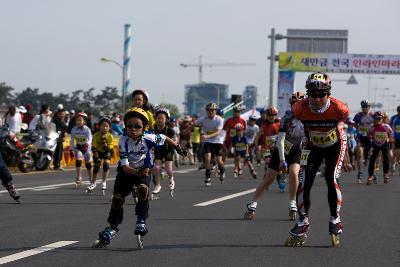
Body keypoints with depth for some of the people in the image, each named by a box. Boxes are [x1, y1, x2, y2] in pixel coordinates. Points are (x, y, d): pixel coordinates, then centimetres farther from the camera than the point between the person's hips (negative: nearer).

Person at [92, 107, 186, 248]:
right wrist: (138, 172, -45)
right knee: (117, 197, -4)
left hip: (144, 169, -1)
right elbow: (125, 167, -27)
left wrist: (178, 147, 15)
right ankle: (112, 227, 16)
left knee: (142, 188, -30)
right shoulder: (123, 142, -25)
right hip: (127, 171, 1)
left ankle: (141, 221, -19)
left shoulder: (148, 139, -23)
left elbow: (165, 139, -1)